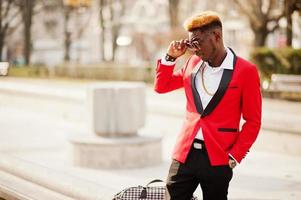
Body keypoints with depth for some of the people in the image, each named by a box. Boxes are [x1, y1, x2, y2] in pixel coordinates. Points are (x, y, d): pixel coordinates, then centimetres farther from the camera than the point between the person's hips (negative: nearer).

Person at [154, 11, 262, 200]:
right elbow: (161, 86, 20)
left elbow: (253, 122, -3)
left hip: (218, 159, -4)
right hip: (185, 153, 4)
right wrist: (171, 57, 5)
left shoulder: (246, 71, -6)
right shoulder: (193, 63, 8)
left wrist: (234, 157, -9)